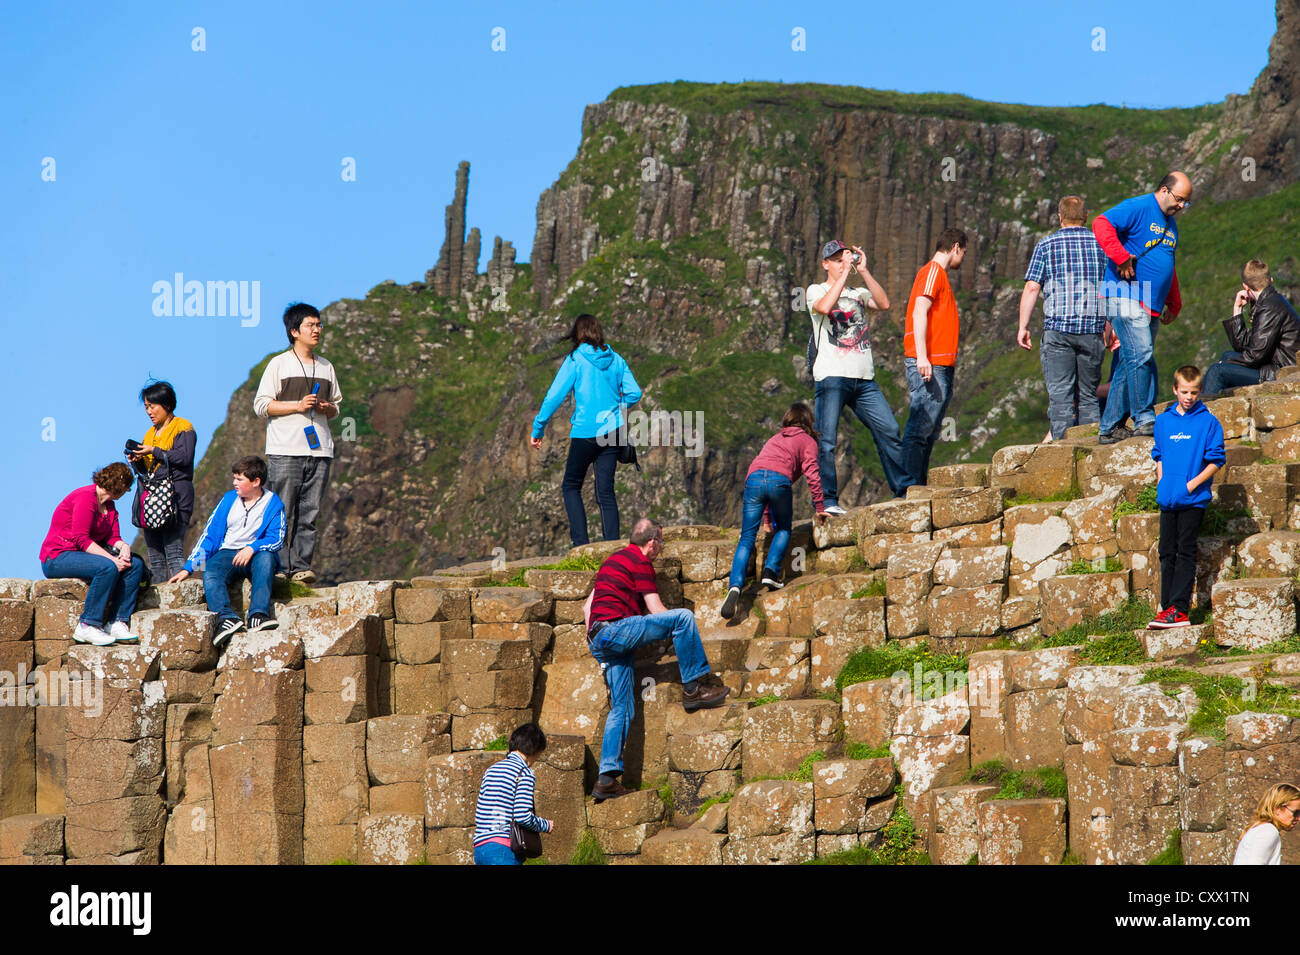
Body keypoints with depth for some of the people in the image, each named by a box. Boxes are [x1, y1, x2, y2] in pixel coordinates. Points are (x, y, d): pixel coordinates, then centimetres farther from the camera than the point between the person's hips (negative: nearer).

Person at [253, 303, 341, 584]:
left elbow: (336, 407, 23)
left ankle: (302, 566, 1)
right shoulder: (279, 364, 2)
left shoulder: (326, 367, 17)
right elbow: (261, 405, -2)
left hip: (319, 450, 4)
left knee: (309, 513, 0)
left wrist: (327, 408, 0)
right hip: (285, 451, -4)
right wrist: (297, 405, -12)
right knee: (281, 512, -8)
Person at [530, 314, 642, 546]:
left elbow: (555, 396, -9)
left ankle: (580, 543, -1)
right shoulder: (615, 359, 6)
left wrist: (538, 429, -2)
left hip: (585, 432, -4)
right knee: (605, 491, 7)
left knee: (571, 486, 11)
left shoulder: (575, 360, -7)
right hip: (612, 431, 4)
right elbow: (634, 393, 6)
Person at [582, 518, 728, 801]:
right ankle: (694, 686, -11)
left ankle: (607, 778, -1)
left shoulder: (614, 560, 27)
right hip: (615, 627, -9)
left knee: (622, 709, 7)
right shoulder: (640, 562, -2)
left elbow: (587, 607, 30)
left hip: (598, 641, 9)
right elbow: (656, 611, -5)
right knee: (683, 617, -15)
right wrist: (680, 631, 12)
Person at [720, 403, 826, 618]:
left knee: (747, 538, 0)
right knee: (783, 529, 20)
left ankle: (735, 585, -18)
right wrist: (820, 507, 9)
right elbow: (811, 473, 7)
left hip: (754, 478, 3)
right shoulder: (807, 441, 21)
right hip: (780, 480, -3)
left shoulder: (775, 438, 37)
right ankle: (771, 571, 1)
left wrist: (767, 512, 41)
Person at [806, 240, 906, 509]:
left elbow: (883, 303, -1)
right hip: (831, 376, -4)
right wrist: (845, 273, -12)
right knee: (826, 441, -9)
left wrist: (863, 270, -4)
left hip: (864, 379, 4)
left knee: (889, 432, 0)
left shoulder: (859, 293, 19)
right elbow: (824, 307, -16)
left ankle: (904, 492, 8)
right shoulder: (816, 291, 9)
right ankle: (828, 500, -5)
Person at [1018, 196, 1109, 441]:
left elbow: (1031, 288, -3)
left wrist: (1023, 327, 1)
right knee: (1088, 395, 10)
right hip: (1093, 328, 2)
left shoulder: (1046, 245, 2)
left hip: (1058, 327, -2)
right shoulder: (1101, 243, 8)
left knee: (1060, 395, -3)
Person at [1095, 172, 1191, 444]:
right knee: (1141, 355, -18)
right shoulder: (1137, 208, -6)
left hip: (1151, 307, 9)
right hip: (1126, 297, -9)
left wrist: (1173, 305, 27)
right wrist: (1122, 259, -23)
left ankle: (1110, 427, 10)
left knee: (1131, 365, 7)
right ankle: (1144, 419, -17)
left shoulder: (1170, 225, 23)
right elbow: (1102, 225, -20)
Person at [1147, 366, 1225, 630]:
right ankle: (1167, 607, 12)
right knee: (1167, 553, 7)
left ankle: (1179, 609, -8)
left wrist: (1192, 484, -13)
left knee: (1186, 553, -6)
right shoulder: (1163, 421, 10)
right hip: (1167, 499, 5)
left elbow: (1215, 460, -5)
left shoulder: (1208, 422, -4)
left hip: (1193, 499, -5)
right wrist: (1161, 481, 5)